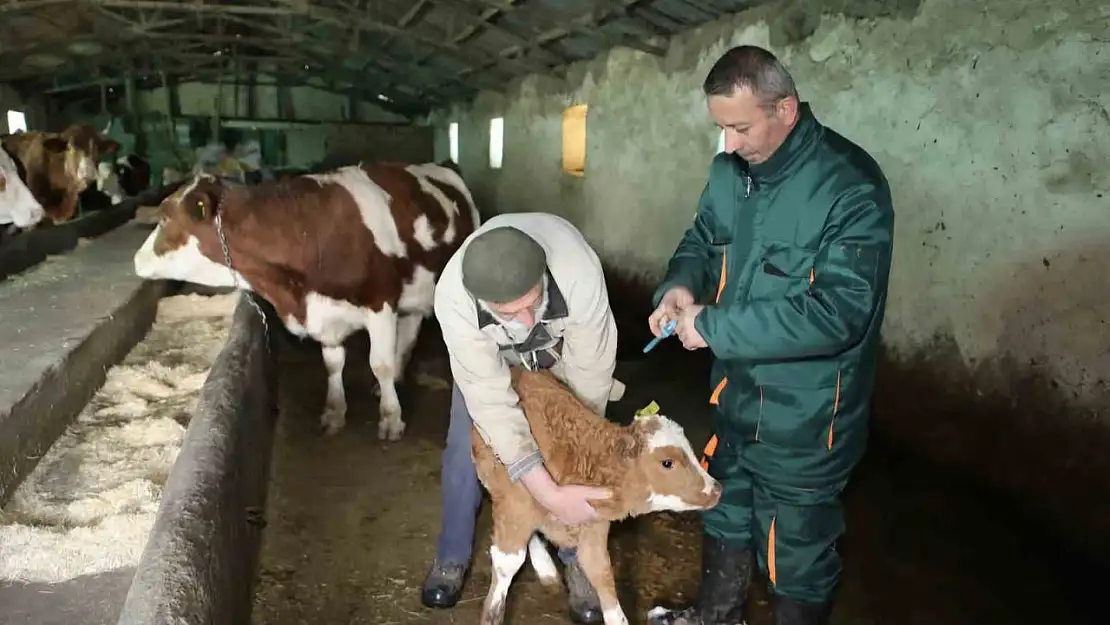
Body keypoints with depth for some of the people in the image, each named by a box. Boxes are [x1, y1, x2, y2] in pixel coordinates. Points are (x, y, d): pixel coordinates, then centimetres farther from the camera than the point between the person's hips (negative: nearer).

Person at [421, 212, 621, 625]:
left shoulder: (581, 274, -45)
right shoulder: (453, 298, -42)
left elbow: (591, 374, -28)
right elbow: (491, 402, -38)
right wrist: (549, 495, -41)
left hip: (564, 345, 0)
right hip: (492, 350, 0)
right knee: (465, 446, -2)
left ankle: (577, 558, 20)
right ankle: (452, 556, 22)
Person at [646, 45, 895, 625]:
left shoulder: (850, 186, -24)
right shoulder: (729, 170, -1)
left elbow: (838, 311, -30)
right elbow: (702, 238, 14)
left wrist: (714, 327, -27)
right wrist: (681, 284, -10)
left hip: (805, 415, -7)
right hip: (736, 392, 8)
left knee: (796, 551, 12)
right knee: (725, 510, 27)